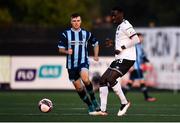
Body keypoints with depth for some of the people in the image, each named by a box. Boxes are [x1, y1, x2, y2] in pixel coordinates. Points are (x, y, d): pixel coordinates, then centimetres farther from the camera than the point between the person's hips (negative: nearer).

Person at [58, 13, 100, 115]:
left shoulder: (86, 34, 2)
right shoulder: (65, 34, 0)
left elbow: (96, 43, 18)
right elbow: (60, 49, 2)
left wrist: (96, 56, 9)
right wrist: (67, 51, -19)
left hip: (83, 62, -2)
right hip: (71, 64, 2)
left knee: (85, 79, -30)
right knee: (78, 87, 4)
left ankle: (93, 99, -11)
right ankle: (91, 107, 17)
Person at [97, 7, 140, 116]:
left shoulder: (125, 26, -11)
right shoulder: (119, 27, 20)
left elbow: (136, 40, -20)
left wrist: (121, 48, -18)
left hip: (126, 58, -10)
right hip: (119, 58, 10)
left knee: (110, 78, -22)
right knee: (103, 80, 3)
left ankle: (124, 103, -7)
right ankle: (103, 110, 1)